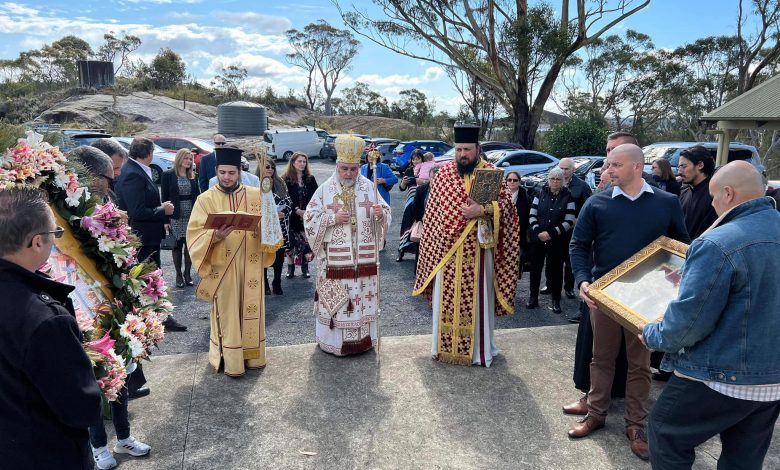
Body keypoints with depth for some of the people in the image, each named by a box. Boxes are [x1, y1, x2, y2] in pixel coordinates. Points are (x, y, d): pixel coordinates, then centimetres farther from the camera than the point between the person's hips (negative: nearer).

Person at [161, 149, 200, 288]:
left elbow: (197, 196, 9)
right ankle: (178, 275, 16)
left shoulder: (193, 176, 9)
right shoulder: (168, 175, -2)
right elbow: (164, 197, -4)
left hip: (192, 216, 3)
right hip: (176, 217, -3)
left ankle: (187, 273, 16)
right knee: (177, 246, 5)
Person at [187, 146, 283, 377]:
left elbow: (270, 224, 7)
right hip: (222, 265, -2)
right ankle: (230, 360, 13)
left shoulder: (256, 195, 6)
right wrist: (215, 235, -25)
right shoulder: (206, 199, 0)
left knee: (251, 309, 9)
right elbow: (195, 233, -6)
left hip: (251, 264, 2)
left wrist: (262, 229, -15)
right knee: (227, 312, 2)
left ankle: (252, 354, 24)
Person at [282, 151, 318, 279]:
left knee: (307, 242, 3)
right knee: (291, 242, 2)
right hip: (292, 217, -2)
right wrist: (297, 210, -15)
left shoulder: (310, 179, 7)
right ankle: (290, 267, 15)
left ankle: (305, 267, 16)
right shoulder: (286, 179, -2)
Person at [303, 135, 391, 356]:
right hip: (336, 259, -2)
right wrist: (333, 218, -16)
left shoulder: (369, 187, 4)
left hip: (365, 259, 2)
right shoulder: (325, 189, -1)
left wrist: (380, 214, -16)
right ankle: (334, 341, 15)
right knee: (335, 300, 1)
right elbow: (309, 219, -2)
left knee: (365, 297, 9)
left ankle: (363, 339, 24)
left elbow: (386, 214, 7)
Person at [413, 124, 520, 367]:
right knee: (446, 299, 8)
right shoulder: (443, 173, 4)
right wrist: (433, 244, 3)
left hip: (478, 250, -2)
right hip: (447, 248, 2)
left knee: (477, 299, 5)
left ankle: (479, 349, 19)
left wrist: (482, 210, -21)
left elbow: (506, 203, -5)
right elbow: (433, 210, 7)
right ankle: (445, 345, 23)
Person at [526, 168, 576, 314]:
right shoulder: (540, 193, 3)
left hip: (557, 241, -2)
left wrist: (551, 233, -15)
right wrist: (538, 231, -13)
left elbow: (569, 222, -8)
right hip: (538, 238, 2)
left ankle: (556, 300, 15)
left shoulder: (568, 197, -2)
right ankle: (533, 297, 18)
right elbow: (532, 215, 2)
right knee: (535, 267, 6)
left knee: (555, 269, 4)